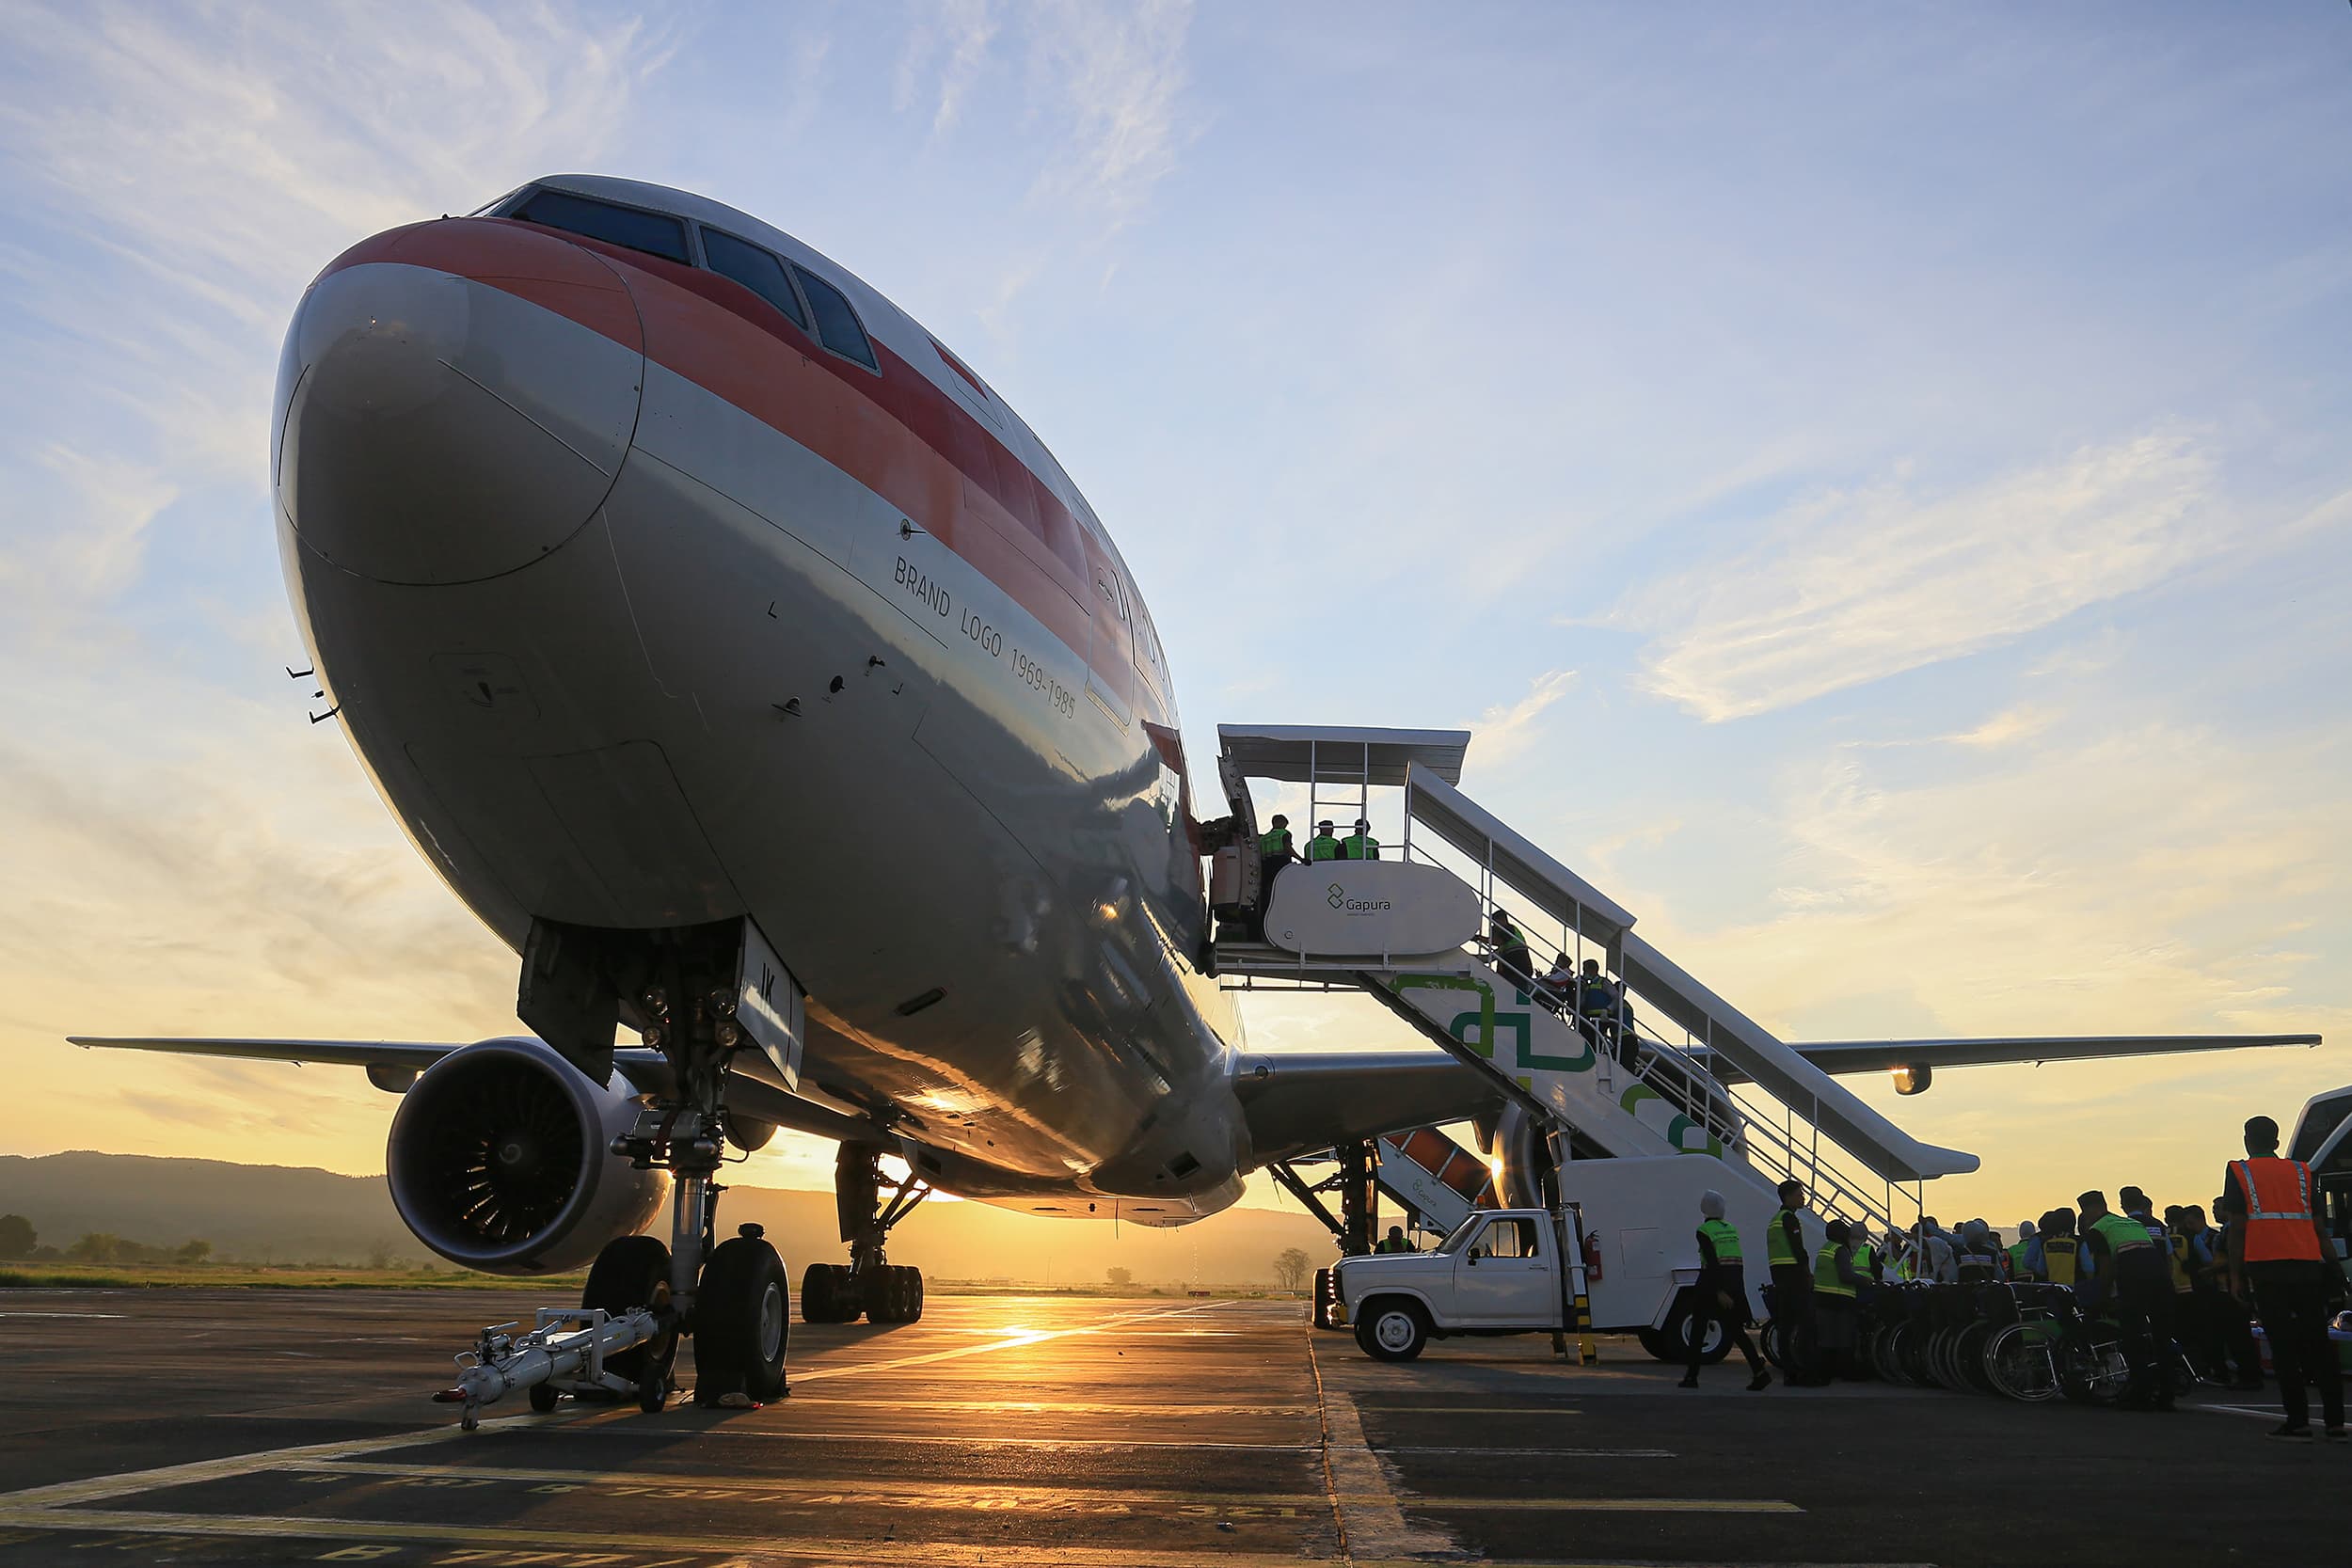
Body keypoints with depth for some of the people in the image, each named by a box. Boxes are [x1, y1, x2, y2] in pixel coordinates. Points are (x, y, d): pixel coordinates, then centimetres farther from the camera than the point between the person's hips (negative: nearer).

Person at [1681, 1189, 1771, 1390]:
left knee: (1697, 1330, 7)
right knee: (1735, 1330, 10)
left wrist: (1719, 1292, -21)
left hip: (1713, 1283, -6)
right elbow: (1737, 1261, 15)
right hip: (1735, 1282, 6)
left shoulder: (1704, 1230, -8)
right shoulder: (1731, 1228, 13)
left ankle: (1691, 1376, 9)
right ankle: (1759, 1371, -8)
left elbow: (1712, 1262, -17)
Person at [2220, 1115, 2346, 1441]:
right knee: (2318, 1342, 7)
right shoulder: (2301, 1171, 17)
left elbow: (2237, 1228, 0)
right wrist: (2333, 1267, 16)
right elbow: (2320, 1226, 13)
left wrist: (2235, 1275, 3)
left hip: (2267, 1269, -3)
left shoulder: (2239, 1172, 6)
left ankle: (2298, 1423, -4)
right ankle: (2335, 1423, 6)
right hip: (2307, 1265, 3)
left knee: (2284, 1344, -2)